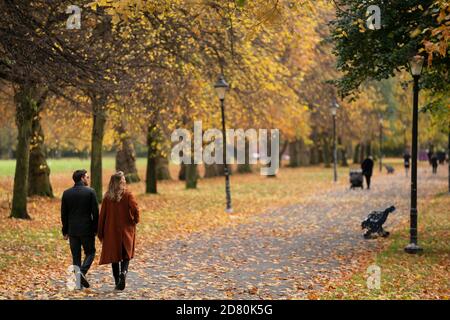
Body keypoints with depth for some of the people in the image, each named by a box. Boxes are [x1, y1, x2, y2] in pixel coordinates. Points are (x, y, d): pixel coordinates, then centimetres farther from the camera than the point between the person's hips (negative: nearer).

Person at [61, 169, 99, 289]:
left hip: (72, 230, 3)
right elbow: (95, 213, -7)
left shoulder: (66, 193, 3)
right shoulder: (90, 192, -7)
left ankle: (79, 283, 8)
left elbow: (64, 214, 5)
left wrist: (65, 231, 12)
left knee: (75, 256, 9)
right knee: (90, 252, 11)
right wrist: (96, 230, 2)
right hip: (87, 229, -3)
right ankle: (82, 272, -13)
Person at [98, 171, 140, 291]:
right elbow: (135, 209, -19)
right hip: (126, 230, -1)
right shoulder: (127, 195, -9)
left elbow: (102, 215, -1)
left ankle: (117, 283, 11)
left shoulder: (107, 197, -3)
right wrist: (135, 221, 2)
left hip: (111, 231, 1)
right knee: (126, 254, 11)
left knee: (114, 255, 11)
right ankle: (124, 272, -17)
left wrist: (101, 233, 6)